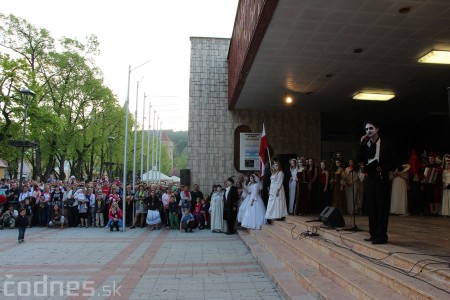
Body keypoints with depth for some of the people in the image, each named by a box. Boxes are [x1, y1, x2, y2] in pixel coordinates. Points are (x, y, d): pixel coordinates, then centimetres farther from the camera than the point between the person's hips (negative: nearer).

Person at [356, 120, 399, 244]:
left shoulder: (387, 144, 1)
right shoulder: (365, 145, 11)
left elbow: (395, 161, -1)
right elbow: (358, 160, -1)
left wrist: (383, 168, -15)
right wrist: (362, 144, -7)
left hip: (381, 179, -4)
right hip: (369, 178, 4)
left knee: (382, 207, -3)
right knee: (371, 207, 8)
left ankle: (381, 235, 1)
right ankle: (374, 234, 16)